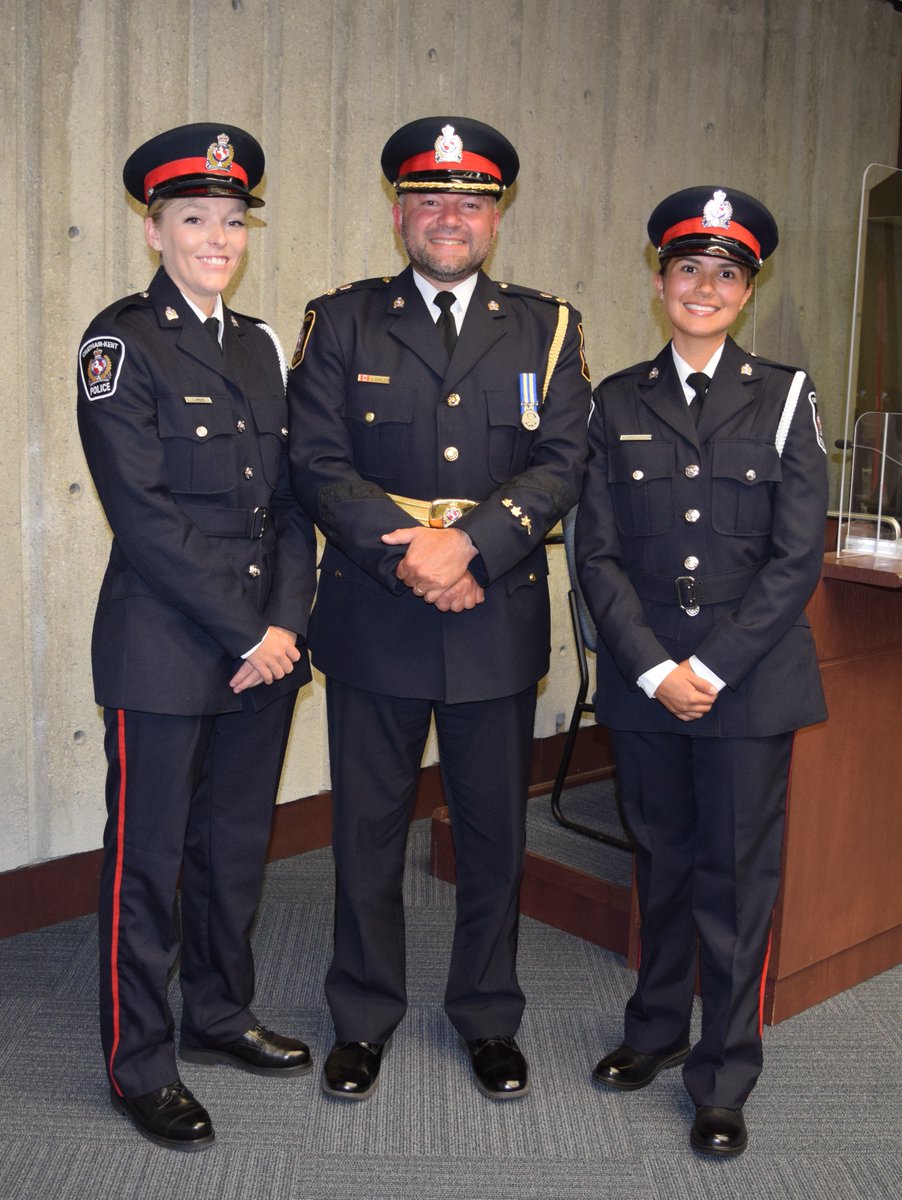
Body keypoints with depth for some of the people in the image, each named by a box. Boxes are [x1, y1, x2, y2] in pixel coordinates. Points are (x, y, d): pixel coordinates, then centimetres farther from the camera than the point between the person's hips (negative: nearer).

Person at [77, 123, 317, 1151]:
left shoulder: (259, 346, 12)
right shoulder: (119, 343, -7)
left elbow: (290, 499, 9)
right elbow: (143, 515, -15)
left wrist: (286, 622, -4)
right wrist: (246, 633, -15)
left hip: (265, 644, 6)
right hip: (165, 651, -6)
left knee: (237, 844, 17)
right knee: (147, 861, 6)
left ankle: (221, 1015, 36)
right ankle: (138, 1065, 22)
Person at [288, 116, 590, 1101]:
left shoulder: (546, 328, 7)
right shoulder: (341, 322, 5)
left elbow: (562, 463, -4)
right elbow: (317, 463, -5)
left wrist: (469, 541, -18)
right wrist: (407, 554, -17)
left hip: (498, 623, 1)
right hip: (370, 625, 0)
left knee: (493, 832, 12)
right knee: (366, 830, 10)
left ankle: (488, 1018, 31)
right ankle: (364, 1018, 29)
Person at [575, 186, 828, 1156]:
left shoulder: (785, 398, 1)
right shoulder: (617, 404, 5)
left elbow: (796, 558, -5)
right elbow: (598, 553, 1)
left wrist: (710, 668, -11)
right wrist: (656, 668, -10)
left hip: (750, 678, -2)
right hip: (643, 677, 2)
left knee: (737, 875, 4)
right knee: (660, 858, 15)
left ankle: (722, 1081, 19)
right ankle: (656, 1029, 34)